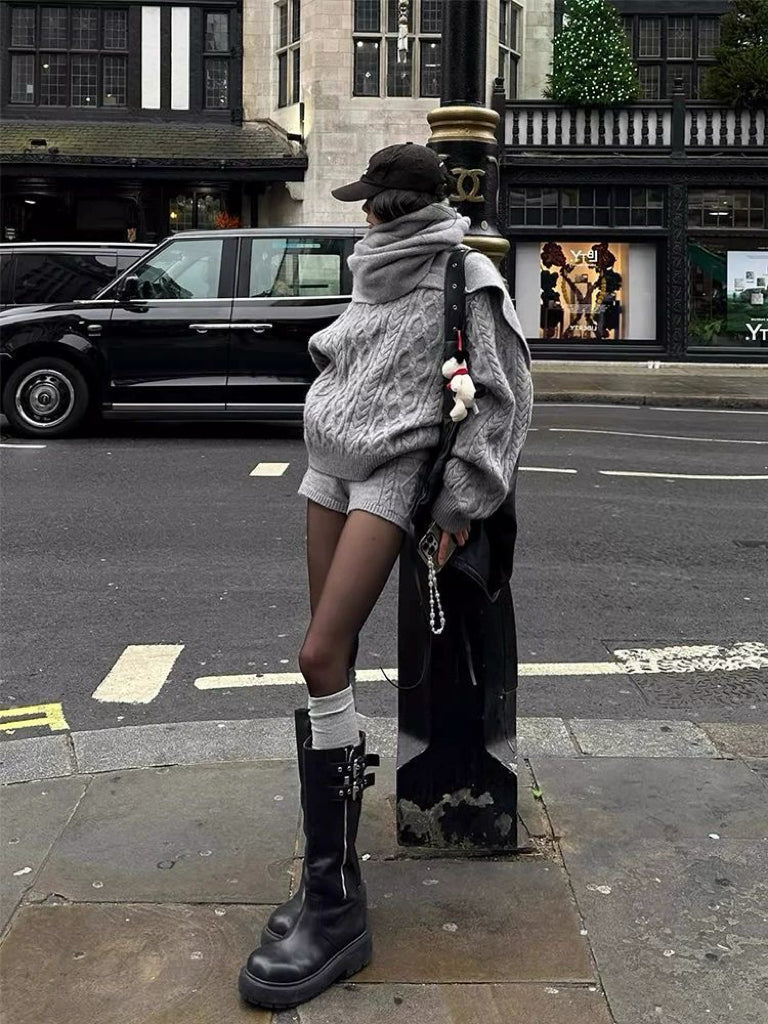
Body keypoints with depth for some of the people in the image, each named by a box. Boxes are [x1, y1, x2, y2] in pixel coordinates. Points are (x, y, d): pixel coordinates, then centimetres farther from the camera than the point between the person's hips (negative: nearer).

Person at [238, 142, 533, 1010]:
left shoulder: (467, 280, -6)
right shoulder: (379, 270, 15)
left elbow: (501, 397, -8)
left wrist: (460, 500, -11)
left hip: (392, 473, -7)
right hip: (330, 464, 8)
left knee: (320, 657, -17)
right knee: (331, 655, 6)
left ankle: (334, 902, -15)